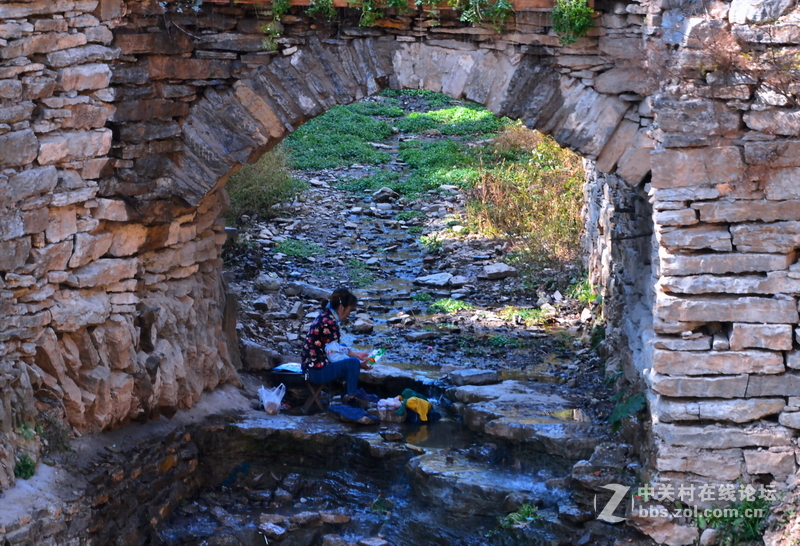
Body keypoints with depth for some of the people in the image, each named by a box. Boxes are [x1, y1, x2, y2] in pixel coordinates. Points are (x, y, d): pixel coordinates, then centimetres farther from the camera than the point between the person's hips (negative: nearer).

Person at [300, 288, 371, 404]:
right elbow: (333, 355, -20)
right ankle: (351, 400, -6)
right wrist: (359, 363, -11)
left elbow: (333, 348, 16)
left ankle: (349, 391, 28)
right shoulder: (329, 323, -21)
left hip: (313, 364, 11)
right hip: (316, 370, -11)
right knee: (353, 363, -21)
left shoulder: (325, 317, 8)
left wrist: (356, 354, 13)